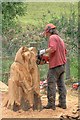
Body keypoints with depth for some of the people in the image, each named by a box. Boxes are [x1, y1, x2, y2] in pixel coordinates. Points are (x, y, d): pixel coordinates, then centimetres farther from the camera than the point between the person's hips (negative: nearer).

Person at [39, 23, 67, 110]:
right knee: (61, 84, 10)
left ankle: (51, 104, -7)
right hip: (62, 65, 9)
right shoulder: (60, 39, 20)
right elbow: (65, 52, 23)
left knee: (51, 84, -6)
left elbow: (52, 48, -24)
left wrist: (44, 51, -10)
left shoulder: (52, 37, -7)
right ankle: (62, 103, 11)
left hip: (55, 65, -9)